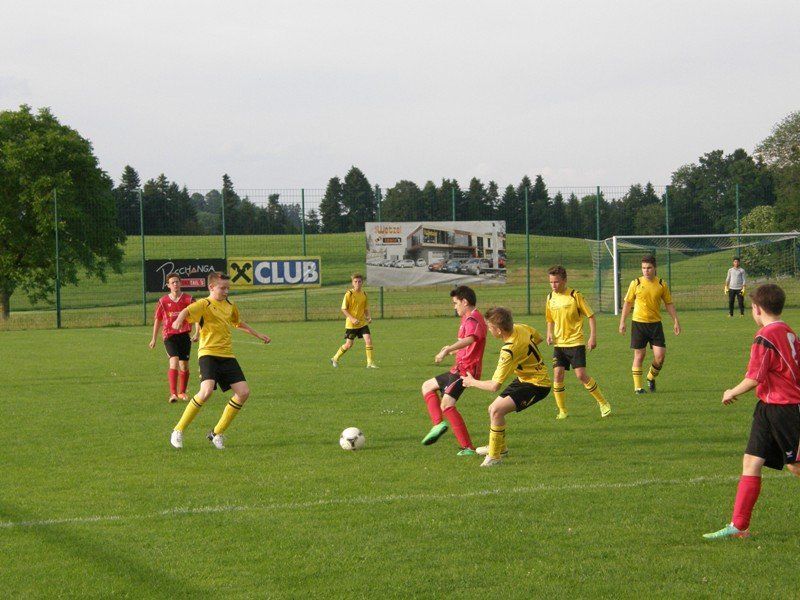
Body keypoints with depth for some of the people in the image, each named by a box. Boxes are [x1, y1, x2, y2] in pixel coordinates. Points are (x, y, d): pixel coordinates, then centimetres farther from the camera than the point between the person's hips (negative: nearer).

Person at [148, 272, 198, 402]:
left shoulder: (188, 299, 1)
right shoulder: (163, 301, 2)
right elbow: (157, 319, 13)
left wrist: (196, 333, -8)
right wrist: (154, 338, 15)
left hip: (185, 335, 1)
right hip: (169, 336, -1)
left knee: (184, 365, 6)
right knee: (174, 361, -19)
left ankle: (182, 392, 25)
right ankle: (173, 393, -25)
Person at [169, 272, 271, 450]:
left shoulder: (230, 306, 17)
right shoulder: (204, 304, -6)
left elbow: (238, 323, 37)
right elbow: (187, 311, -27)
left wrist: (258, 335, 43)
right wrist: (179, 320, -49)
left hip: (227, 355, 7)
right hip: (208, 353, -7)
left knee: (244, 392, -5)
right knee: (207, 391, -27)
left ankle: (217, 433, 8)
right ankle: (178, 431, -13)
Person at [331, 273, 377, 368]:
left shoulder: (364, 294, 4)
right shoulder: (349, 294, -12)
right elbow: (344, 309, -11)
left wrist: (368, 317, -4)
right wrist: (352, 319, -21)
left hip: (362, 322, 4)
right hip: (351, 324, -4)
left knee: (368, 340, -11)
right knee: (349, 344, 2)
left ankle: (370, 363, -5)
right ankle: (335, 359, 23)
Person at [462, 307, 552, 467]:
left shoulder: (509, 351, -31)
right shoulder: (520, 328, -8)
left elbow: (494, 386, -27)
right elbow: (538, 338, 16)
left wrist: (472, 382, -11)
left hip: (537, 384, -10)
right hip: (525, 377, 10)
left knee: (497, 410, -24)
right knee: (493, 409, 15)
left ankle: (494, 457, -14)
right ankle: (500, 447, 37)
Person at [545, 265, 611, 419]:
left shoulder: (575, 296, -9)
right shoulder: (550, 297, 6)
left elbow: (591, 316, -4)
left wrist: (593, 337, -12)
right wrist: (549, 334, 3)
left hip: (575, 342, -5)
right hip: (559, 343, 5)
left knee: (581, 375, -11)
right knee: (557, 375, -5)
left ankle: (603, 403, 6)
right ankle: (562, 411, 5)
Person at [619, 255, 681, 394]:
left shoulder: (661, 284, 3)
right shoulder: (636, 283, -1)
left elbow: (669, 304, 11)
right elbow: (627, 303, 7)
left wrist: (675, 321, 5)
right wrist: (622, 321, 3)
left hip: (655, 323, 1)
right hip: (638, 323, -1)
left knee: (660, 355, -6)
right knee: (639, 355, 1)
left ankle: (651, 377, 21)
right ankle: (637, 386, 10)